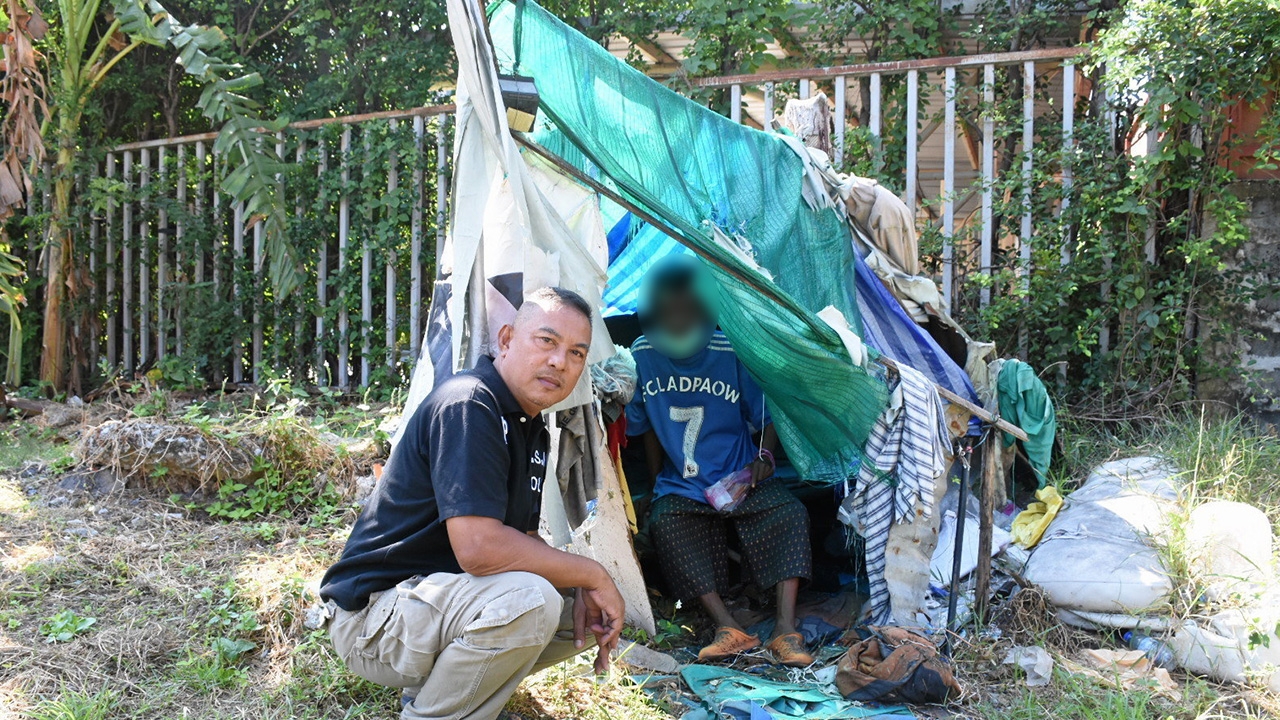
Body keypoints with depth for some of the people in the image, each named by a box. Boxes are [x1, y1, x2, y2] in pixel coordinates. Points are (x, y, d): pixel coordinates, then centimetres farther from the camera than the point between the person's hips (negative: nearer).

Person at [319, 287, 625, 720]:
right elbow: (479, 548, -31)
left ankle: (432, 683, 11)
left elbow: (521, 540, 13)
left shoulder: (531, 429, 8)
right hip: (372, 609, -9)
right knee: (528, 599, -31)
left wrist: (583, 593, -6)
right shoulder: (467, 406, -21)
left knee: (583, 615, 9)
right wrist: (592, 575, -19)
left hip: (435, 594, 10)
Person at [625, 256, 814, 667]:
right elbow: (648, 429, 7)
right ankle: (729, 629, -29)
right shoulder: (642, 357, -6)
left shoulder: (732, 354, -11)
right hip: (680, 488, 1)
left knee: (789, 513, -27)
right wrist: (657, 485, 3)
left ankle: (786, 628, -26)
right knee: (664, 522, -29)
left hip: (740, 480, -1)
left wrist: (765, 455, -21)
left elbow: (768, 420, -1)